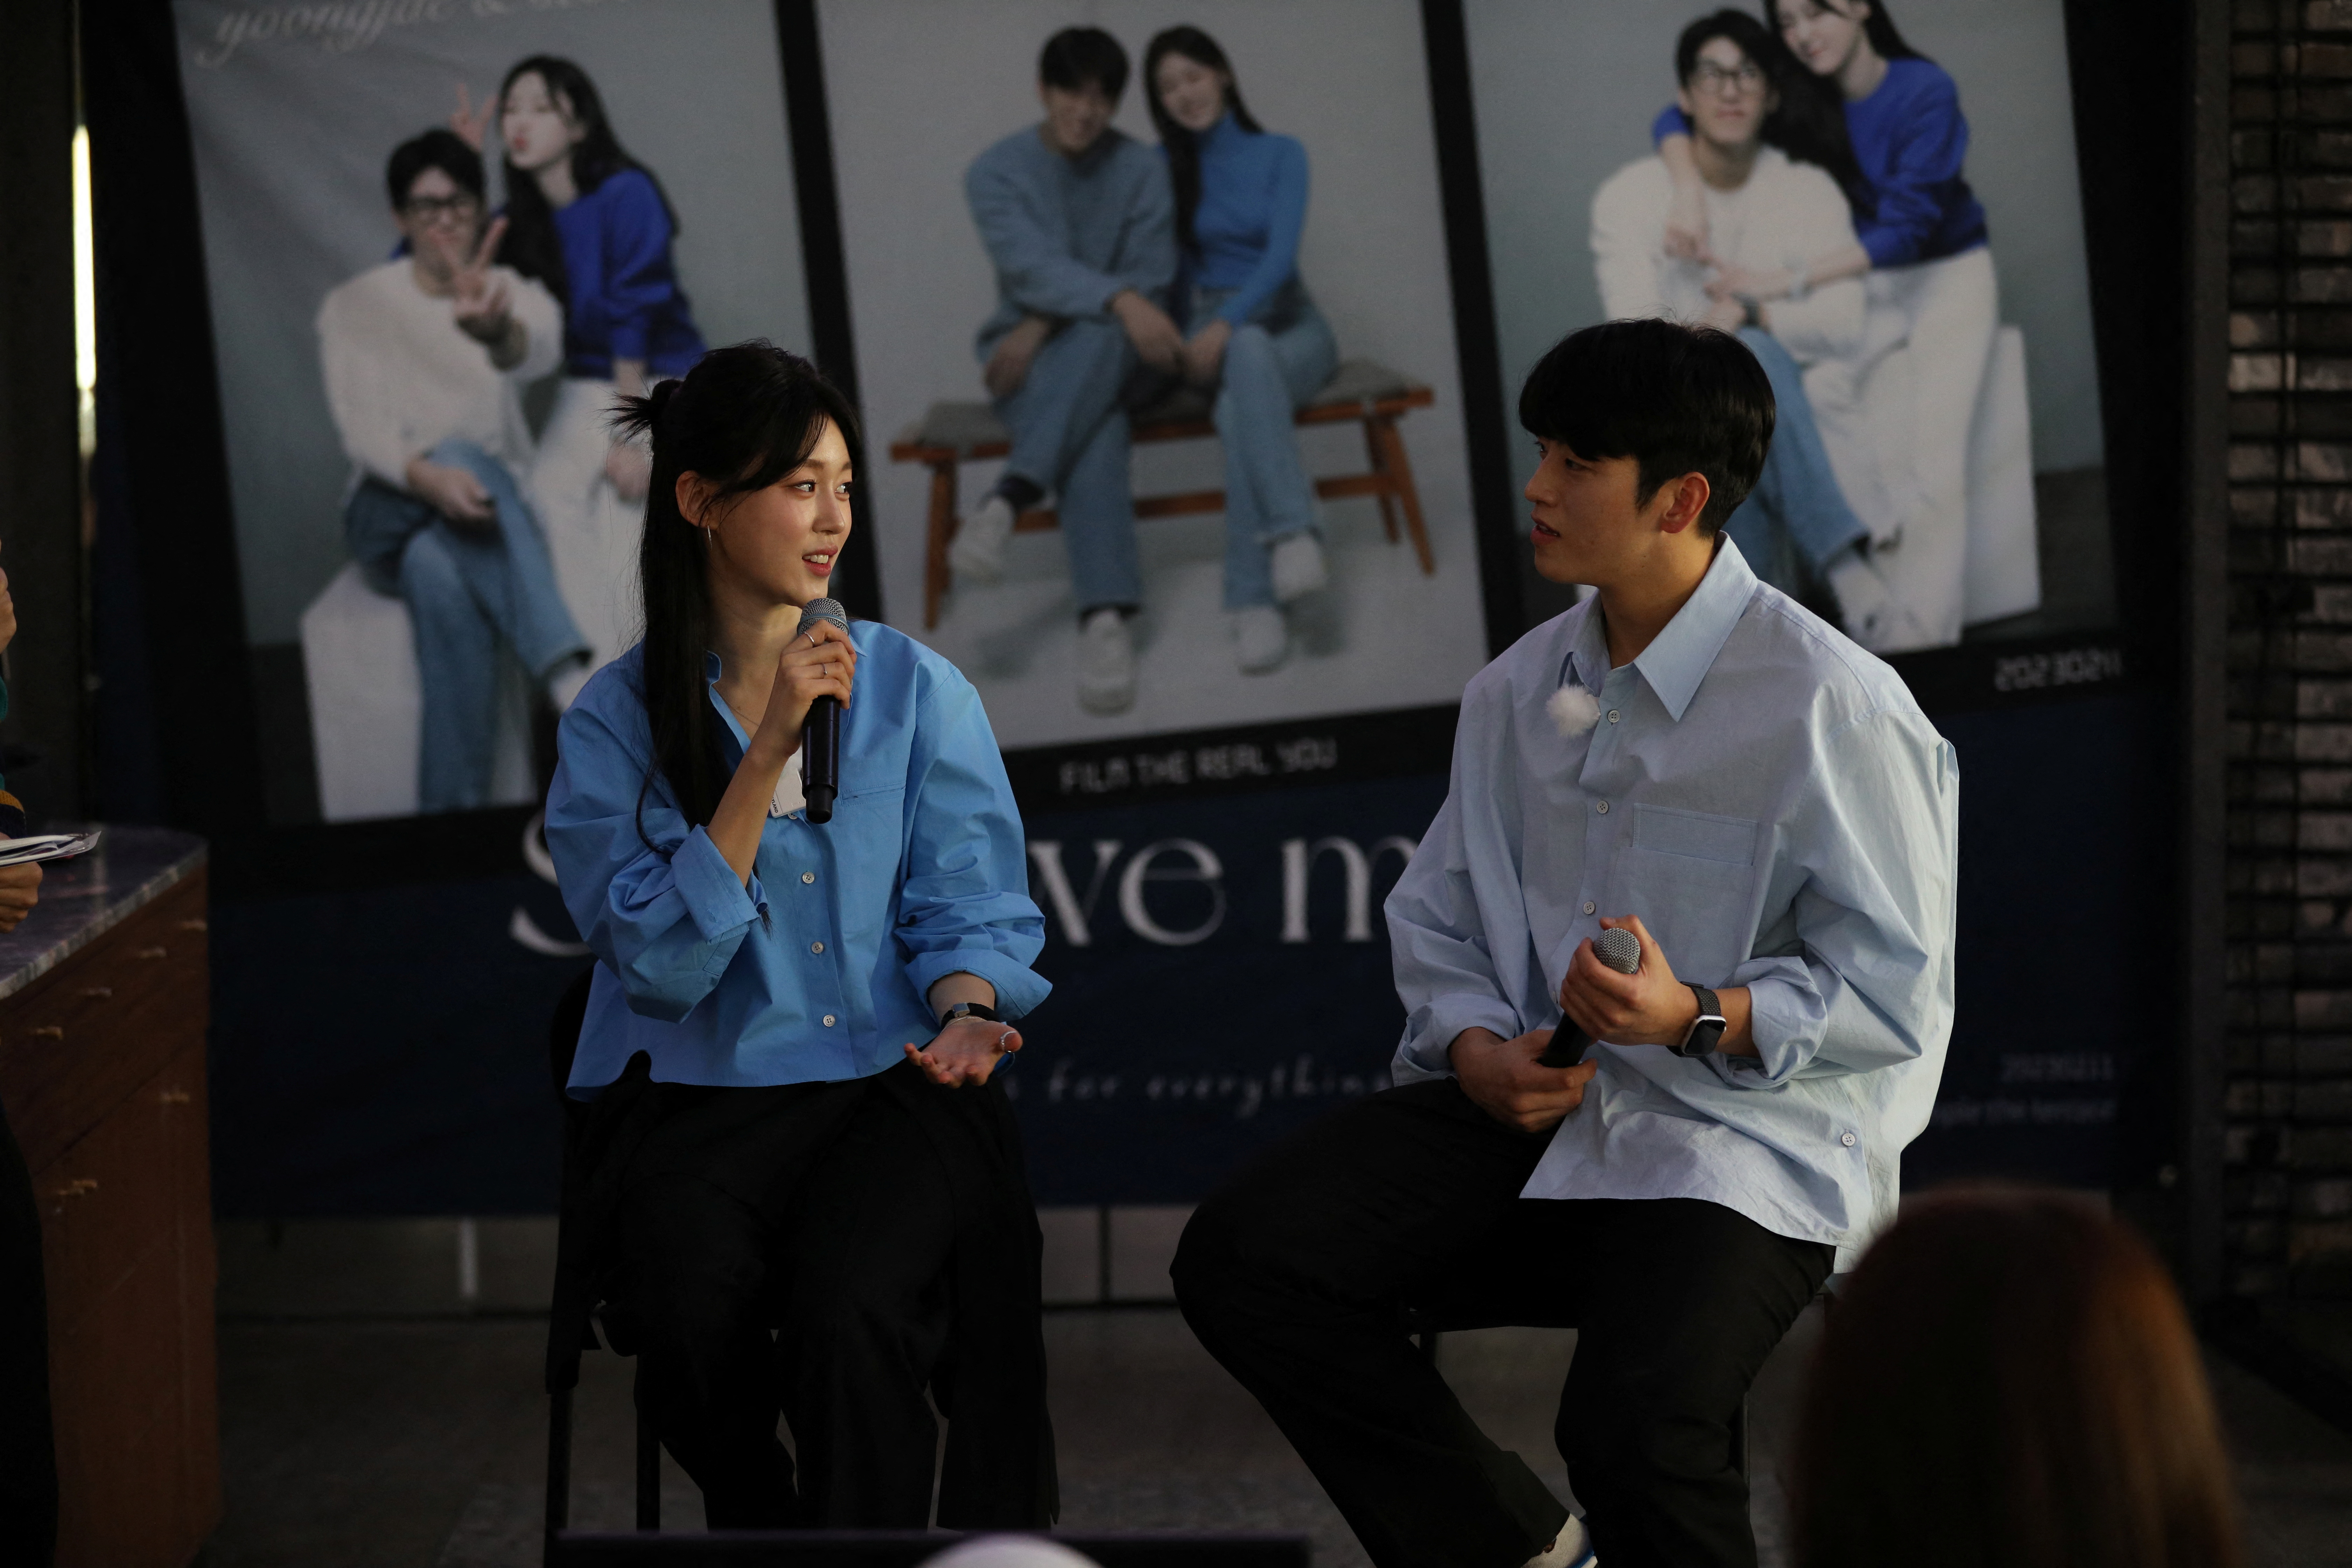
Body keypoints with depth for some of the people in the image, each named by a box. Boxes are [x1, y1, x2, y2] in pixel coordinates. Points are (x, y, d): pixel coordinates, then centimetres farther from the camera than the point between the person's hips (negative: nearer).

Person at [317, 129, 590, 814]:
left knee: (439, 573, -38)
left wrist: (496, 331, -51)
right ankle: (568, 675, -54)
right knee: (463, 457, -37)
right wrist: (427, 475, -35)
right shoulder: (355, 307, 6)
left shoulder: (513, 293, 6)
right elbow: (360, 425, -10)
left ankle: (451, 818, -44)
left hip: (492, 517, 1)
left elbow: (538, 352, -22)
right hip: (392, 513, -1)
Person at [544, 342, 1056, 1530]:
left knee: (850, 1312, -31)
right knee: (697, 1315, -31)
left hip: (890, 1082, 0)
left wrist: (963, 1012, -16)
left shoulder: (918, 690, 9)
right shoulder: (617, 718, 4)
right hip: (695, 1096, 0)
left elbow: (970, 911, 8)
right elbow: (661, 963, -8)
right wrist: (766, 753, -13)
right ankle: (758, 1525, -2)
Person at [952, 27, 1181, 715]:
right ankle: (1106, 617, -51)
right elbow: (1031, 266, -21)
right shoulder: (997, 171, -5)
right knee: (1094, 430, -37)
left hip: (1117, 354, 1)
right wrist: (1119, 300, -40)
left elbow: (1150, 281, -7)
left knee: (1100, 336, -39)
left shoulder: (1144, 170, -1)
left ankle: (1007, 501, -50)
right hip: (1028, 356, -1)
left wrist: (1048, 325, -20)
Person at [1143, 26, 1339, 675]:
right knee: (1250, 356, -39)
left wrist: (1227, 325, -23)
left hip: (1288, 321, 0)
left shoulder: (1280, 155, 5)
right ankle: (1293, 531, -51)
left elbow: (1281, 253, -8)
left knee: (1241, 407, -37)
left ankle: (1254, 600, -45)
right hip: (1211, 332, 0)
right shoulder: (1162, 168, 8)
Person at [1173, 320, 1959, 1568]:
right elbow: (1437, 916, 21)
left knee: (1632, 1421, -33)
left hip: (1749, 1133, -7)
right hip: (1530, 1097, 7)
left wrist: (1699, 1019, -25)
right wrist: (1474, 1044, -1)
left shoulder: (1834, 707, -11)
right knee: (1239, 1260, -12)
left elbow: (1897, 995, -11)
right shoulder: (1518, 691, 12)